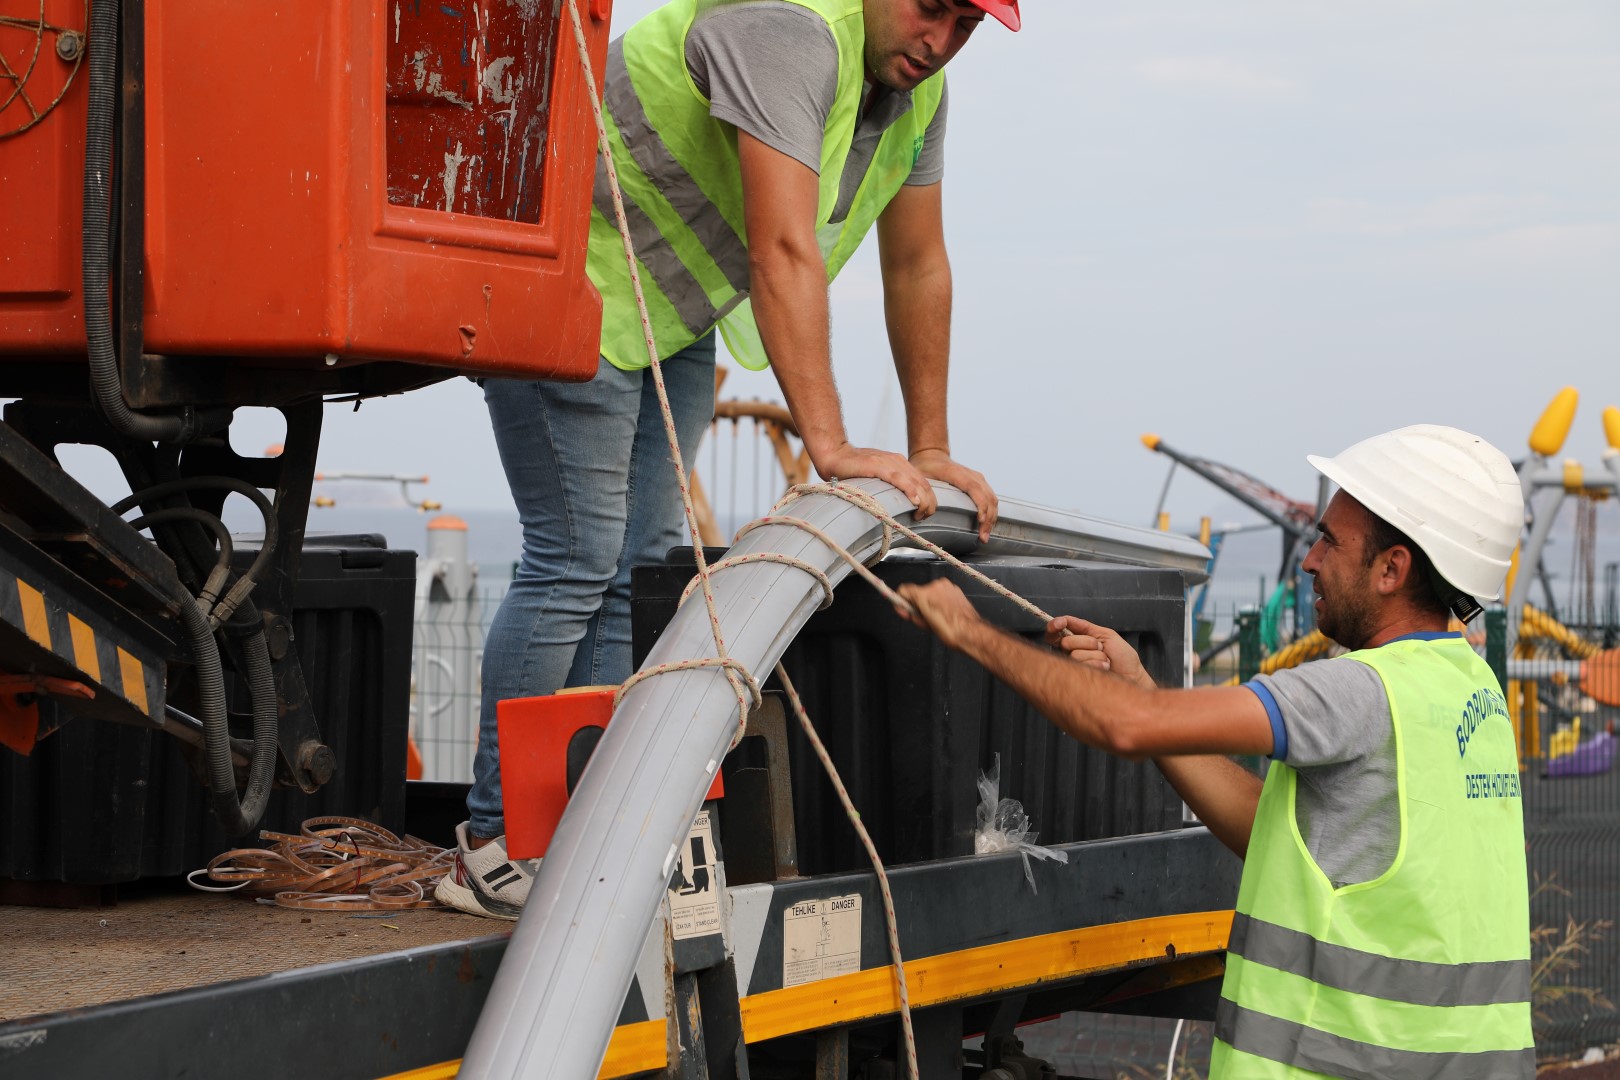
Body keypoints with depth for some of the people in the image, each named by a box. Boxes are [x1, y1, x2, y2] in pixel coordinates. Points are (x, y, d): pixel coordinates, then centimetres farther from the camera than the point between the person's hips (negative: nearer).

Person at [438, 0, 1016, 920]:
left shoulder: (917, 88, -1)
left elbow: (918, 266, 7)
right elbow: (783, 253, -38)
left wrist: (930, 450, 7)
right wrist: (830, 447, -42)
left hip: (673, 314, 9)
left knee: (643, 566, 4)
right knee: (577, 560, -12)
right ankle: (493, 849, -7)